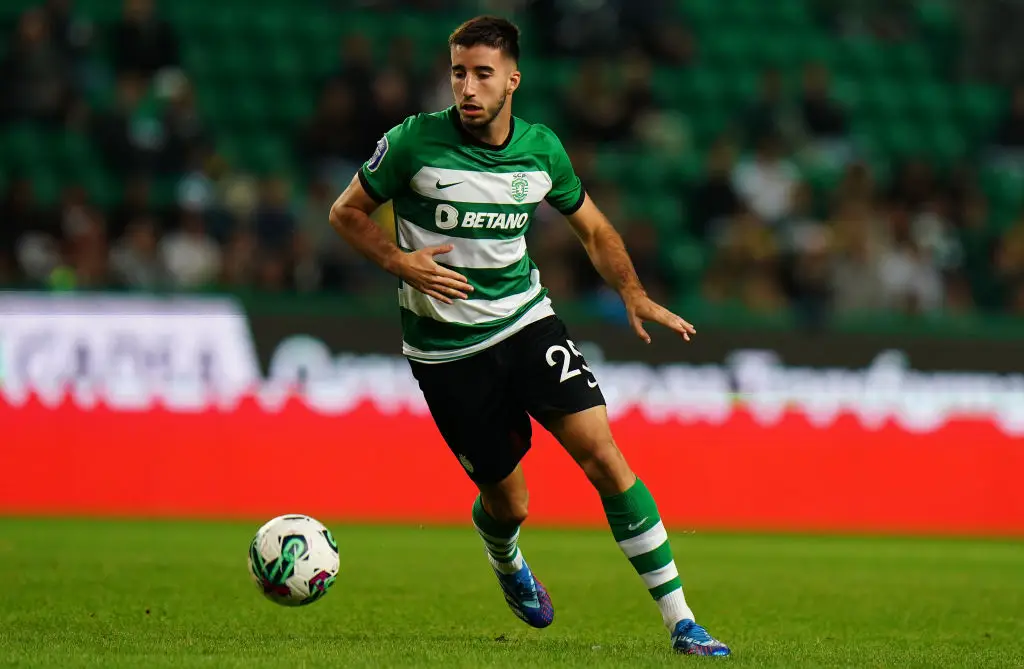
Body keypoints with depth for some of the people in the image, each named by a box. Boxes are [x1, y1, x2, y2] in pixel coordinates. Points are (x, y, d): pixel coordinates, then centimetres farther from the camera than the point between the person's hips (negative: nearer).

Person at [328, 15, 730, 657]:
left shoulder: (541, 148, -2)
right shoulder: (414, 142, -12)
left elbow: (593, 227, 14)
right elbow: (347, 211, 1)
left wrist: (635, 296, -1)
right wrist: (401, 262, -16)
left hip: (526, 320, 2)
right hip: (446, 348, -2)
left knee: (603, 453, -15)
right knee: (507, 503, 4)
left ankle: (680, 621, -12)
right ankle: (506, 562, 45)